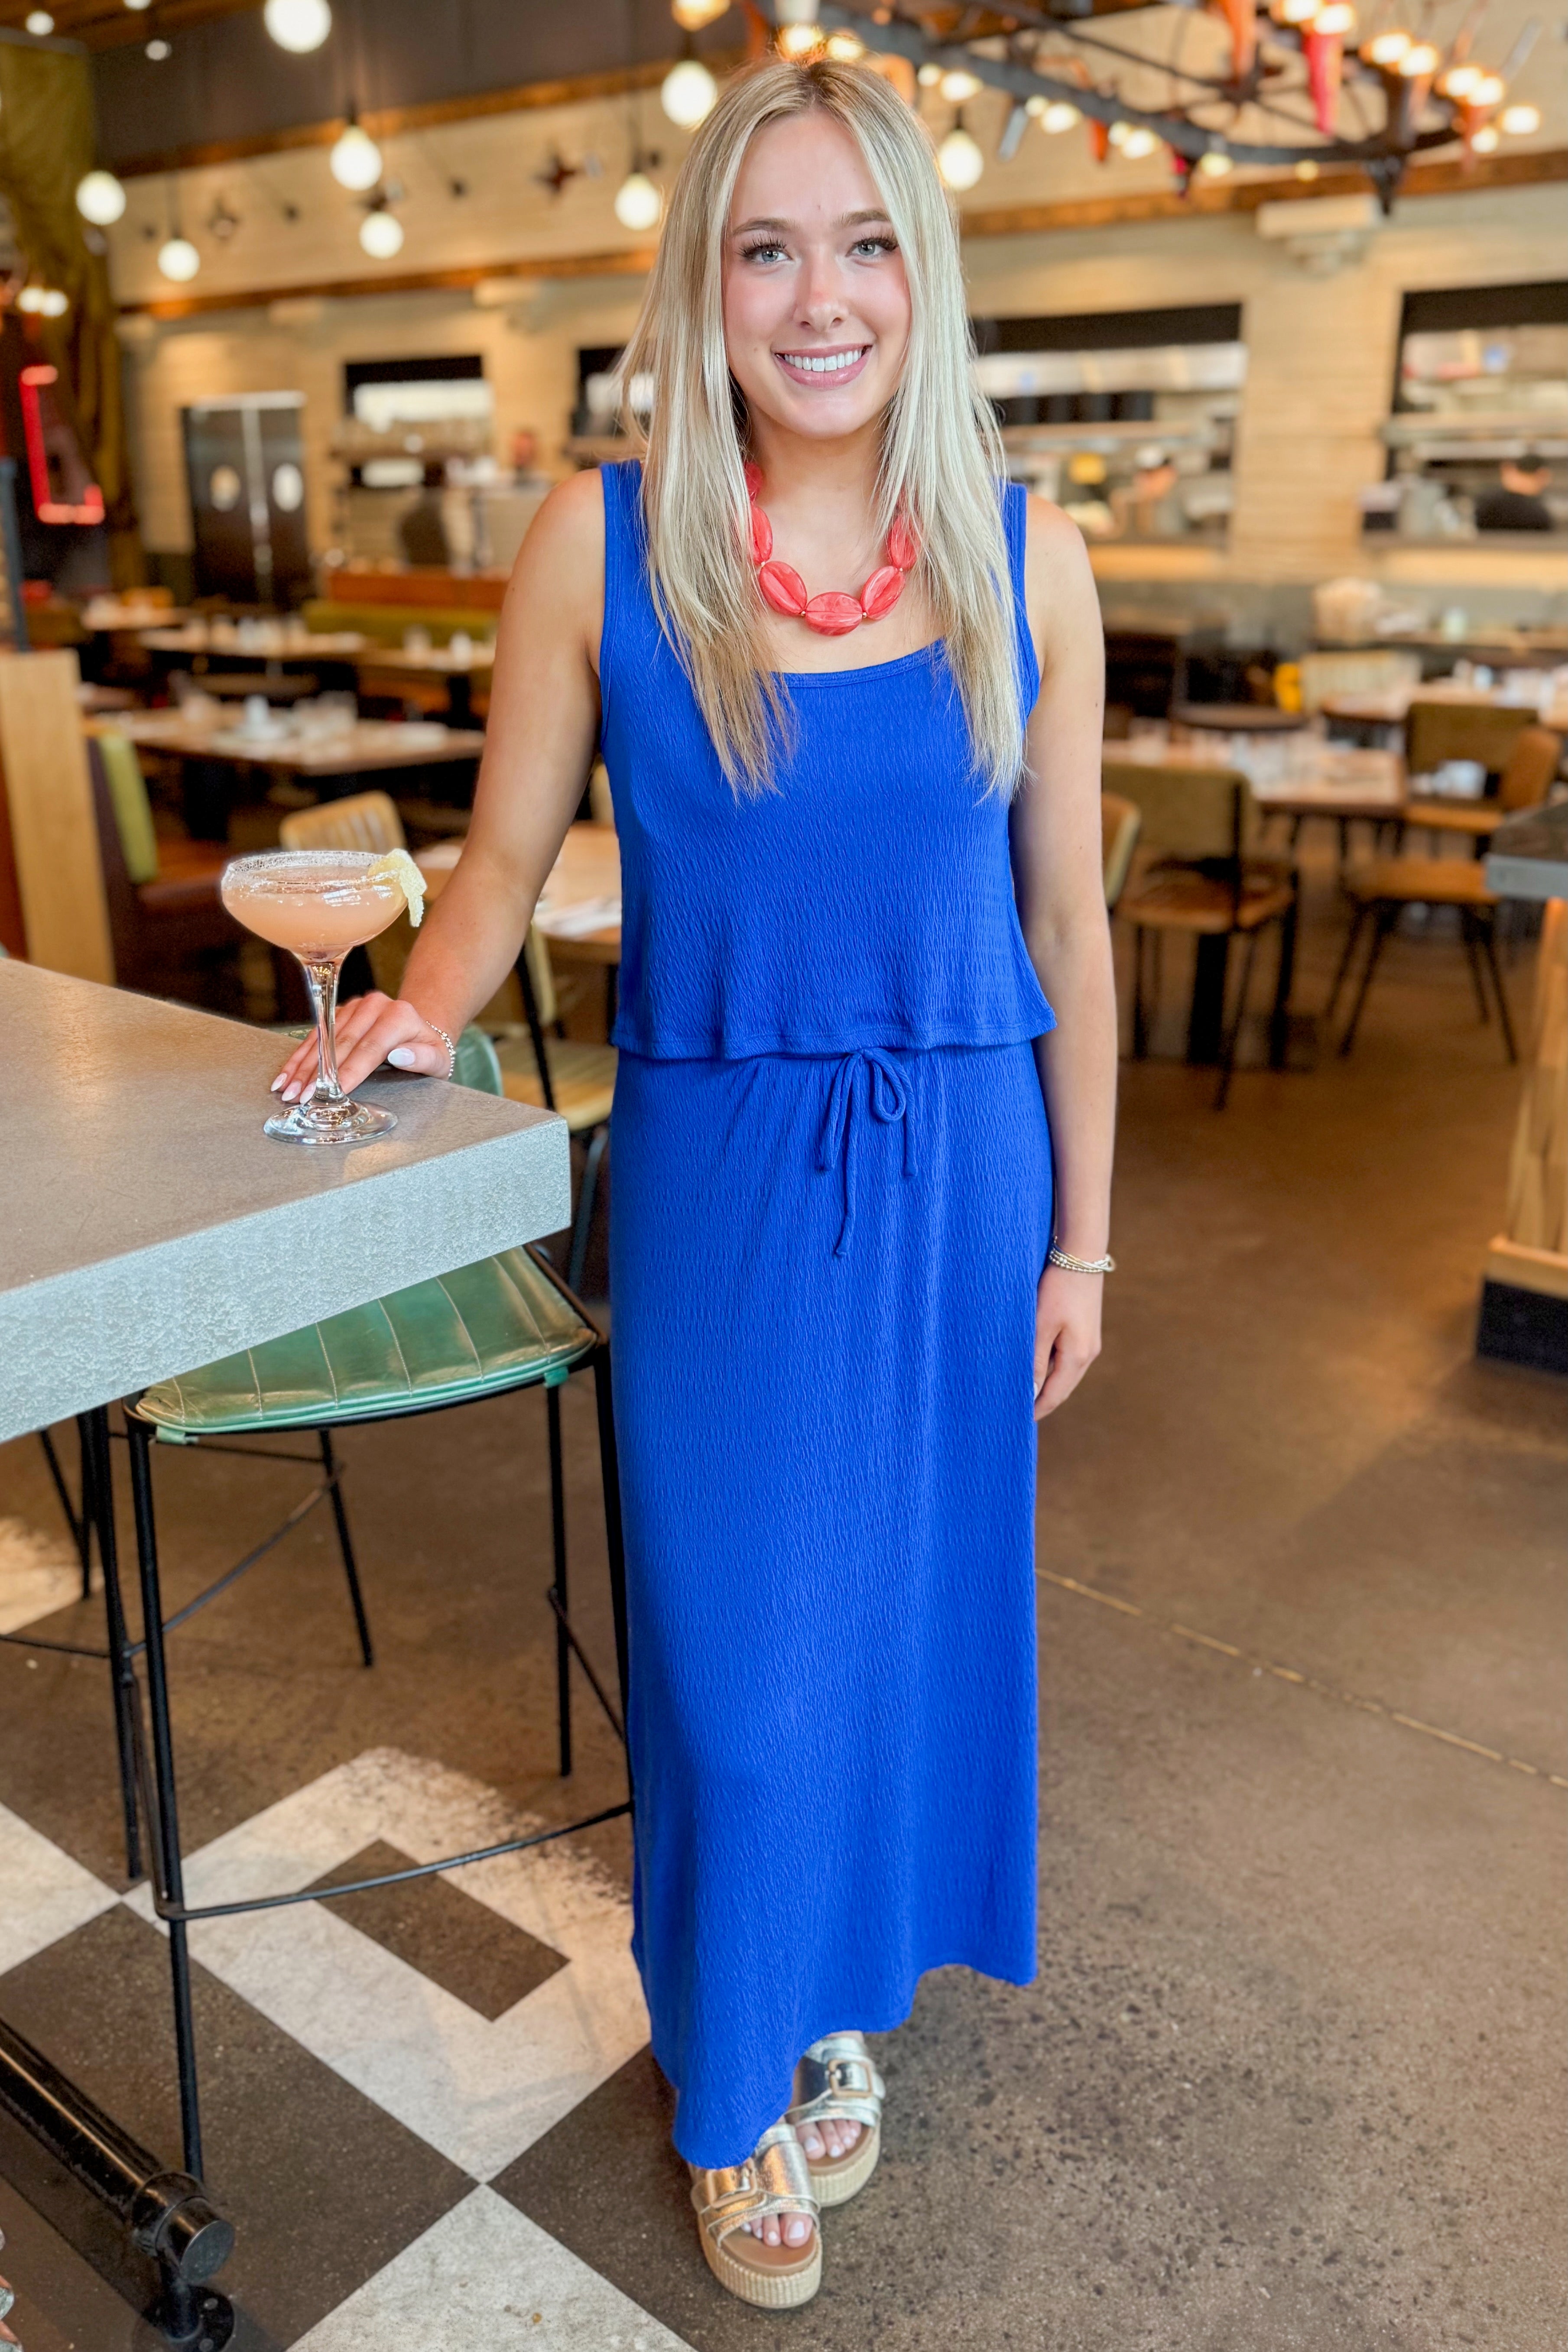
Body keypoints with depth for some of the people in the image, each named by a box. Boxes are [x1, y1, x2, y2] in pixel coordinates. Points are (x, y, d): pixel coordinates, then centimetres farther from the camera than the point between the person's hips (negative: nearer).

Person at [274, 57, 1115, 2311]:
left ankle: (851, 1993, 45)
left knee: (910, 1603, 15)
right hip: (716, 1167, -1)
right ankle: (738, 2081, 36)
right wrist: (425, 1006, -19)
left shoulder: (1026, 558, -1)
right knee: (731, 1643, 7)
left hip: (959, 1166, 2)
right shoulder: (602, 543, -5)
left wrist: (1079, 1233, 3)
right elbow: (509, 852, 2)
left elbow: (1064, 919, 2)